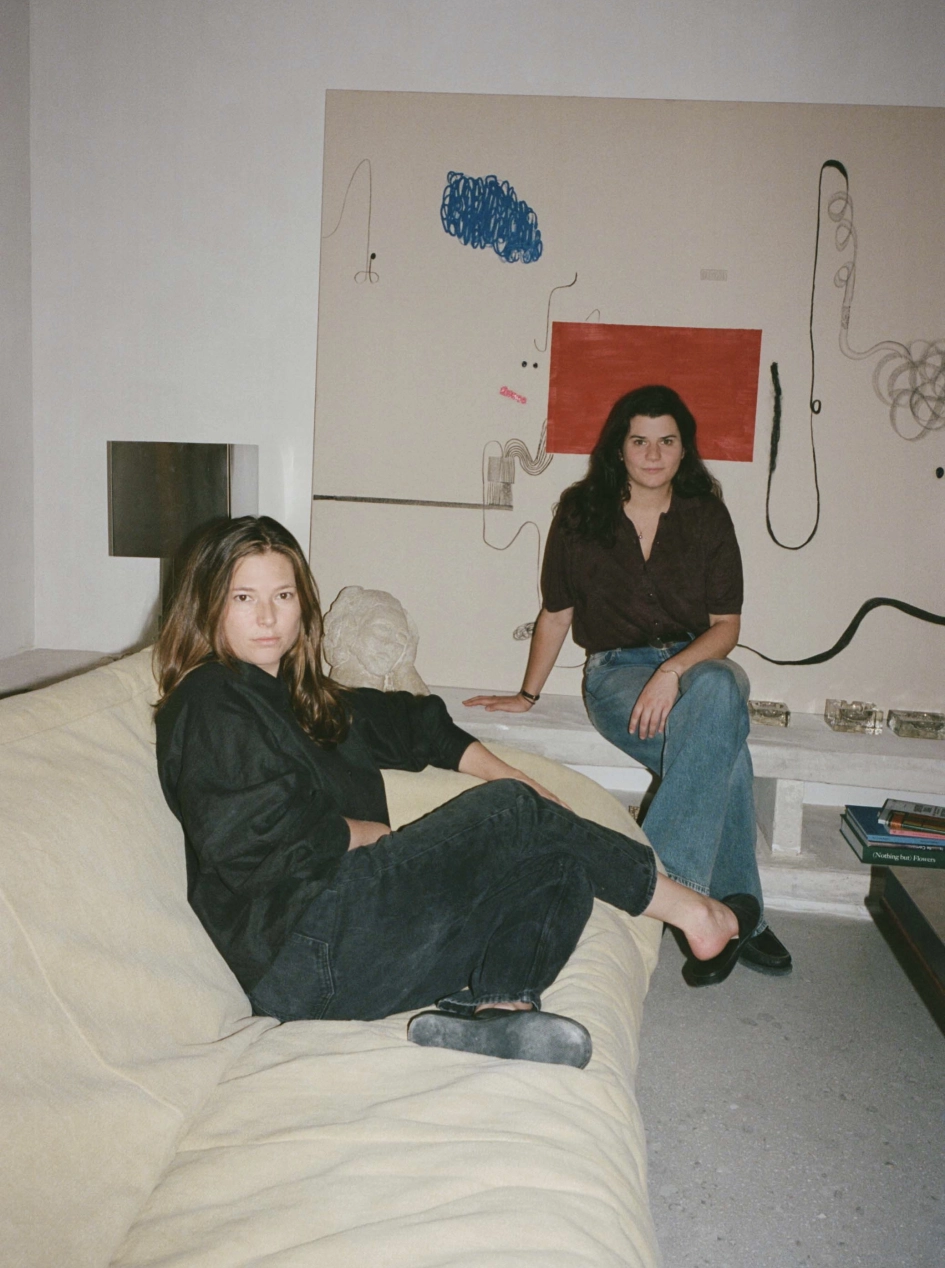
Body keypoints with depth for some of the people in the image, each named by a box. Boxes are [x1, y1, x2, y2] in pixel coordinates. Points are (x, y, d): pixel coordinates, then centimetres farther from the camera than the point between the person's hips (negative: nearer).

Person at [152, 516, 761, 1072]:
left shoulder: (301, 697, 22)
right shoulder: (209, 701, -4)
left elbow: (412, 723, 27)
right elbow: (260, 842, -15)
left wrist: (510, 779, 16)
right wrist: (368, 833, -1)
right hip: (307, 947, -9)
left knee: (562, 861, -2)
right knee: (509, 815, -10)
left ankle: (489, 1004, -27)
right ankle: (693, 914, 5)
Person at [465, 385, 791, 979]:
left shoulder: (707, 515, 3)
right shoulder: (581, 514, 1)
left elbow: (726, 624, -1)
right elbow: (556, 615, 11)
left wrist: (674, 671, -20)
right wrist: (527, 695, 17)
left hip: (698, 661, 2)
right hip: (617, 669, -1)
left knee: (719, 690, -40)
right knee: (724, 745, -34)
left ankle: (660, 877, -37)